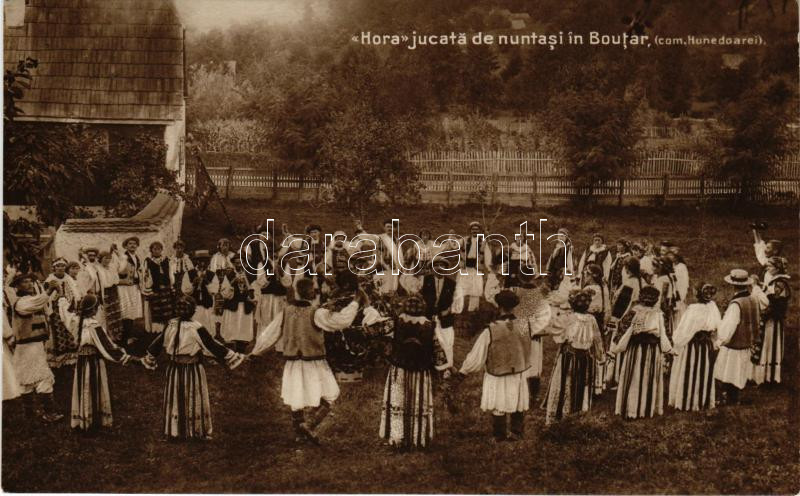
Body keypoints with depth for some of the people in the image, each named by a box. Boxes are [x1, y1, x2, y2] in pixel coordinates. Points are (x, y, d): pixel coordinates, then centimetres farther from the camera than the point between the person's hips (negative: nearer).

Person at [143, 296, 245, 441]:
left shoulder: (170, 326, -8)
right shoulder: (196, 328, -20)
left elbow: (158, 343, 4)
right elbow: (212, 345, -16)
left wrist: (148, 358, 21)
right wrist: (234, 357, -9)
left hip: (175, 368, 3)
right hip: (193, 369, -3)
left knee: (174, 399, 15)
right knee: (195, 400, 10)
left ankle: (174, 431, 24)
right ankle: (199, 431, 19)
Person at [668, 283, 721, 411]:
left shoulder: (692, 309, -24)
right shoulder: (713, 307, -10)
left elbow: (683, 330, -15)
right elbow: (718, 329, -2)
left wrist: (676, 341, 0)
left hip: (691, 347, -4)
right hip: (708, 347, 4)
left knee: (689, 374, 11)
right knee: (704, 374, 18)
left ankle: (685, 401, 20)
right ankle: (703, 401, 30)